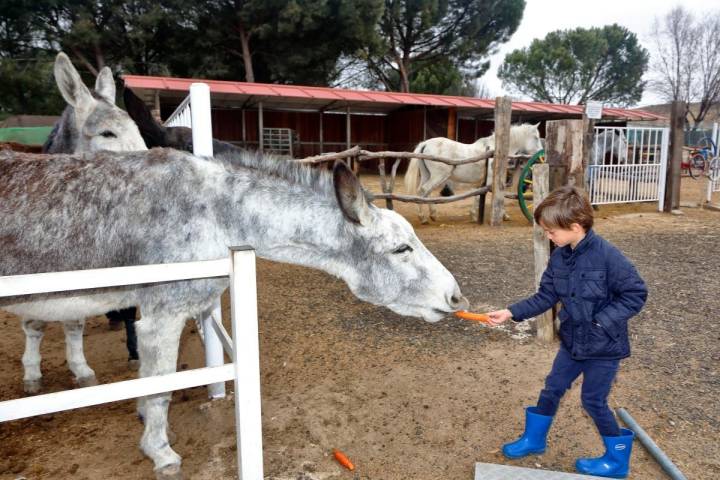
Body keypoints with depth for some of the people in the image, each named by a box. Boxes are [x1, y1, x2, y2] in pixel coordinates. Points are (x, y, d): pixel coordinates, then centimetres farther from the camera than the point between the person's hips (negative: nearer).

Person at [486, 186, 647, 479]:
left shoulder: (607, 256, -25)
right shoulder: (559, 257, -5)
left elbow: (635, 294, -18)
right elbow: (545, 297, 0)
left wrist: (601, 322, -24)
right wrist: (511, 312, -9)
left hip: (604, 346, -6)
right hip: (573, 341, 6)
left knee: (593, 400, 7)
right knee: (552, 388, 16)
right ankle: (534, 439, 37)